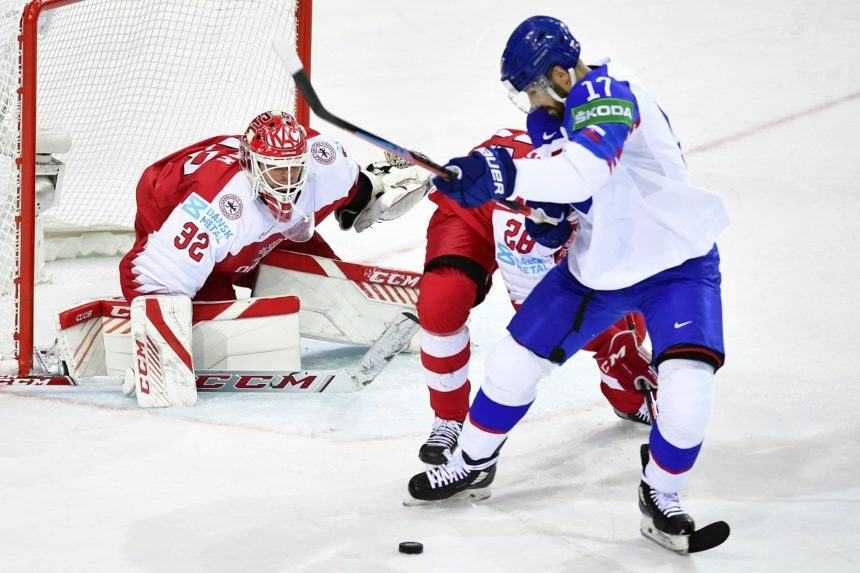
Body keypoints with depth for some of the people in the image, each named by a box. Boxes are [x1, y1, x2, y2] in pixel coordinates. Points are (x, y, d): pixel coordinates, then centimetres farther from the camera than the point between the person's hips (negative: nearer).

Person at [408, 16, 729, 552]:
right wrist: (550, 213, -7)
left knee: (688, 384, -23)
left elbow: (587, 170, -46)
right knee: (518, 355, 7)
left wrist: (505, 175, -54)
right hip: (598, 263, 8)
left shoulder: (607, 96, -27)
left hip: (675, 262, -8)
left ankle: (662, 495, 2)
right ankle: (474, 461, 31)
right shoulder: (552, 115, 0)